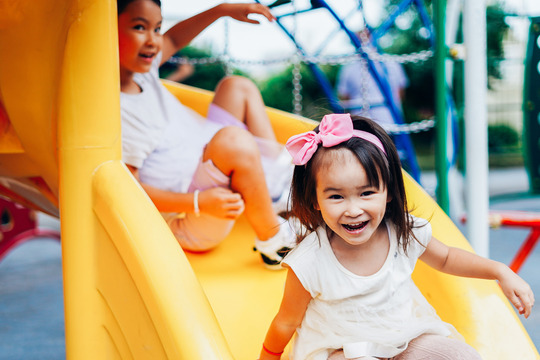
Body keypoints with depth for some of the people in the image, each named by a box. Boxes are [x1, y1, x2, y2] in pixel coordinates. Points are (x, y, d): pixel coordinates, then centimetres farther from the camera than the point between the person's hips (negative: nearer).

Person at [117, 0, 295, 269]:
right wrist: (199, 202, -37)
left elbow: (173, 39, 21)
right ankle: (274, 242, -19)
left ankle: (280, 183, 12)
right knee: (234, 140, -38)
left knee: (238, 87, 18)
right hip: (188, 226, -10)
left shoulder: (139, 69, -1)